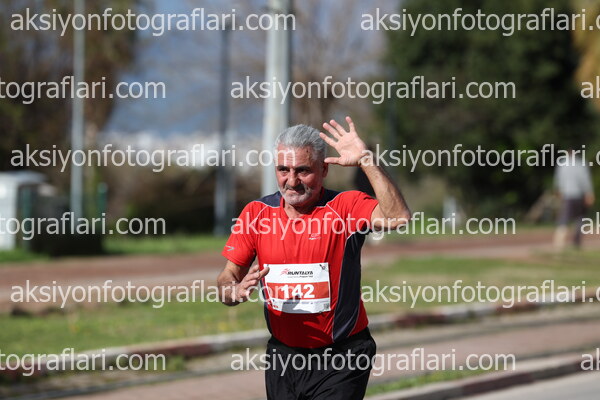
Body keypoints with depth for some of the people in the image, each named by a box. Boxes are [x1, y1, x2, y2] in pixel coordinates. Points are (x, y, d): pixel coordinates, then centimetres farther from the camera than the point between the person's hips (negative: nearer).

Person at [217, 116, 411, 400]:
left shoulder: (344, 208, -9)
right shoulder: (256, 214, 1)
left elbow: (397, 217, -27)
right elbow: (227, 278, 2)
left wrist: (366, 161, -29)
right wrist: (237, 290, -22)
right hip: (283, 355, 4)